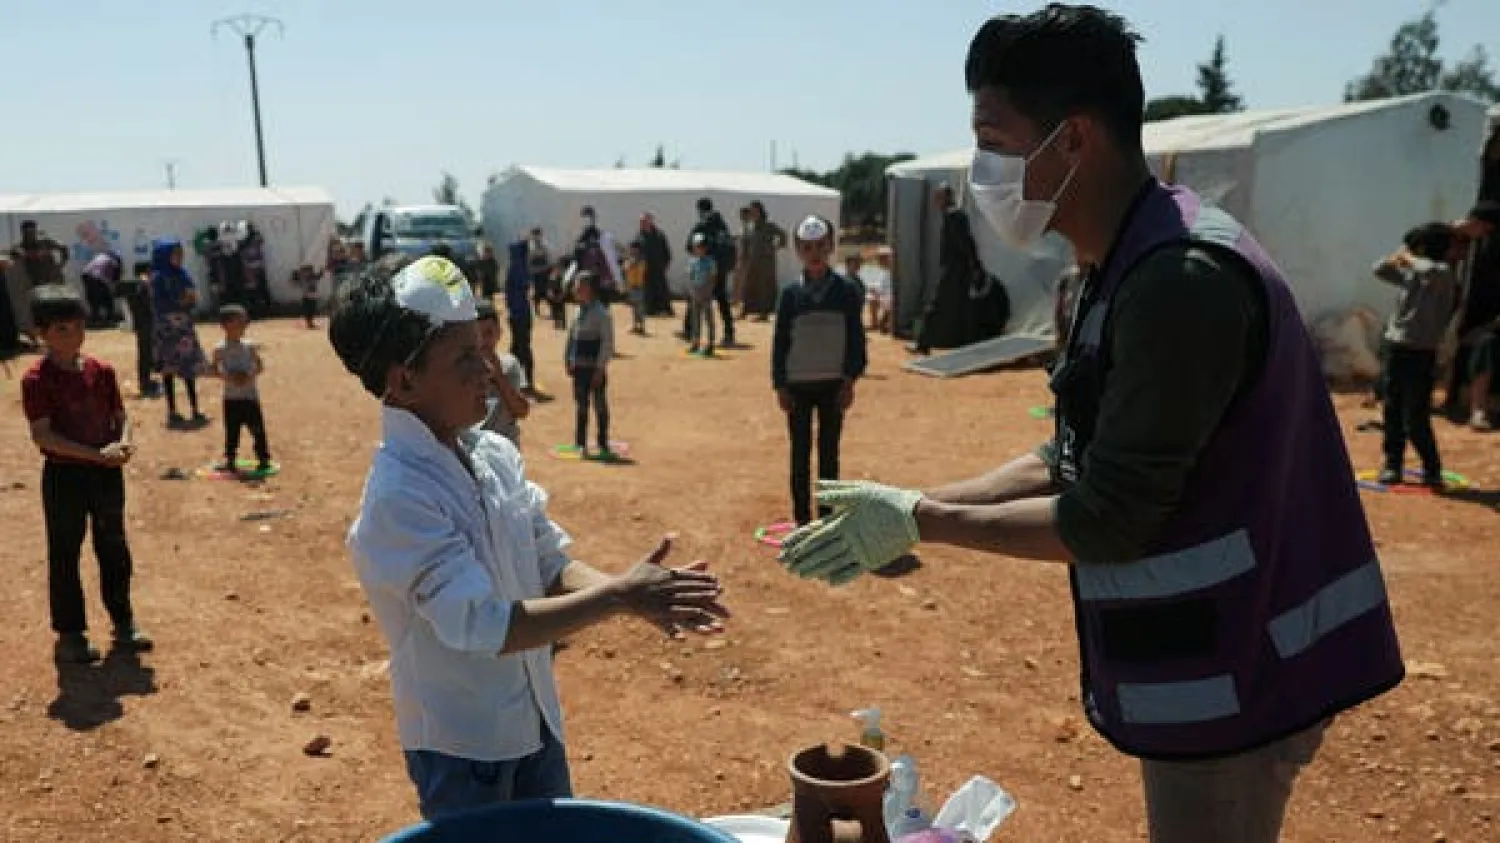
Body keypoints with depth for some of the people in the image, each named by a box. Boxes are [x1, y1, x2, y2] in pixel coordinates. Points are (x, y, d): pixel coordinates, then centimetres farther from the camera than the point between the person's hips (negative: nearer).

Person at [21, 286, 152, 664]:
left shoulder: (102, 370, 2)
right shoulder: (36, 379, -13)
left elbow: (120, 415, 8)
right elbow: (42, 435, -18)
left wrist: (124, 443, -14)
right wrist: (97, 454, -24)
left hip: (107, 473, 5)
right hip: (64, 476, -4)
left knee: (114, 549, 14)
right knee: (65, 556, 6)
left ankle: (123, 622, 28)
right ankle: (69, 633, 18)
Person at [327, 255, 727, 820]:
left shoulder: (494, 454, -3)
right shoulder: (399, 496, -25)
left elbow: (551, 567, 1)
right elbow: (486, 626, -28)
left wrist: (639, 597, -16)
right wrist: (619, 595, -26)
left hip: (535, 723, 7)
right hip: (461, 743, -7)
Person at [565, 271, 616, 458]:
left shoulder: (601, 313, -13)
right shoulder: (579, 312, 10)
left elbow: (607, 343, -15)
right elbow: (571, 337, 16)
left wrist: (600, 368, -16)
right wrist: (568, 361, 12)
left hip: (595, 367, -7)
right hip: (579, 367, 7)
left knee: (599, 404, 1)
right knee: (581, 404, 13)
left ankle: (603, 445, 10)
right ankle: (580, 443, 22)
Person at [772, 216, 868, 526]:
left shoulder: (847, 291, -2)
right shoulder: (790, 293, -1)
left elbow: (856, 338, 1)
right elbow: (779, 341, 2)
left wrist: (850, 380, -4)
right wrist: (780, 385, -2)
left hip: (833, 384, 0)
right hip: (798, 385, 0)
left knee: (829, 453, 8)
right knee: (800, 454, 6)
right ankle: (802, 519, 14)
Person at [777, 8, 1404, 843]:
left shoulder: (1181, 279, -25)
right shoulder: (1139, 265, 7)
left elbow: (1108, 521, -24)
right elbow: (1074, 465, 9)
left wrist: (922, 521, -14)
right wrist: (915, 508, 1)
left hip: (1235, 675, -9)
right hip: (1223, 658, 9)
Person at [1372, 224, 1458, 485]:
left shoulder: (1444, 277, -12)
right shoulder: (1410, 275, 10)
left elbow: (1432, 270, -35)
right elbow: (1380, 270, 21)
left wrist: (1409, 258, -18)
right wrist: (1399, 256, 3)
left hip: (1421, 355, -8)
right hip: (1396, 349, 8)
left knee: (1415, 421, -7)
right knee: (1393, 414, 14)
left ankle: (1432, 471, 8)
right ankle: (1393, 466, 24)